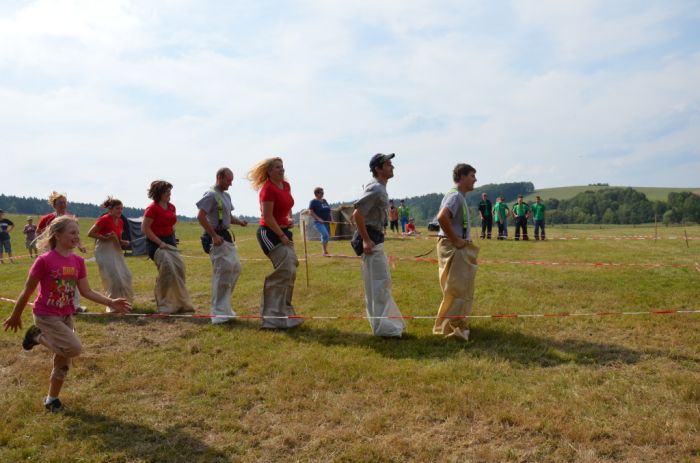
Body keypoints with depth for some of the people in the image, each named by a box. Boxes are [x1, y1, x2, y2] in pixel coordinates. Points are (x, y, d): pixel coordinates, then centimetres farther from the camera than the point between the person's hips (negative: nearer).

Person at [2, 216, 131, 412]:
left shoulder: (78, 261, -1)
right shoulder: (44, 260, -19)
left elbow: (86, 292, 1)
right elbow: (27, 291, -10)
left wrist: (110, 302, -9)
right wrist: (15, 316, 0)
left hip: (66, 315, 6)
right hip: (46, 315, -6)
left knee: (63, 360, 10)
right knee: (74, 348, -21)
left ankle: (52, 399, 29)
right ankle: (39, 337, 4)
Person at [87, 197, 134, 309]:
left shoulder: (120, 221, 8)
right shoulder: (104, 219, -14)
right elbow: (90, 233, -15)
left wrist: (123, 242, 1)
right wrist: (105, 238, -20)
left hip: (116, 250, 8)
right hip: (104, 250, -8)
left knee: (125, 276, 8)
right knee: (114, 278, -9)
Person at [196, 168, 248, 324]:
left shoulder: (226, 195, 17)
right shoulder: (211, 195, -12)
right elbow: (201, 216, -19)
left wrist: (239, 221, 5)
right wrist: (214, 236, -21)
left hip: (227, 236, 10)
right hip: (216, 238, -10)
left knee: (235, 268, 12)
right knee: (222, 271, -10)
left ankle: (224, 306, 25)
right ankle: (219, 312, -3)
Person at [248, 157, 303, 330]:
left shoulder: (286, 185, 10)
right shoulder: (268, 189, -16)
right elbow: (268, 217, -19)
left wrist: (290, 218, 6)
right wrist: (282, 236, -16)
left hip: (283, 231, 9)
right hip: (269, 233, -9)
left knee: (290, 270, 12)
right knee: (285, 270, -12)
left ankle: (283, 312, 26)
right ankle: (277, 316, -3)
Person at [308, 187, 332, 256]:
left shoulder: (324, 201, 17)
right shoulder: (313, 202, -3)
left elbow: (328, 211, 23)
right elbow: (310, 212, -9)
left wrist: (331, 219, 11)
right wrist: (318, 218, -17)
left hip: (327, 222, 7)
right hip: (319, 222, -7)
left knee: (326, 237, 9)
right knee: (325, 235, -24)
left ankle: (325, 252, 20)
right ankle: (325, 252, -18)